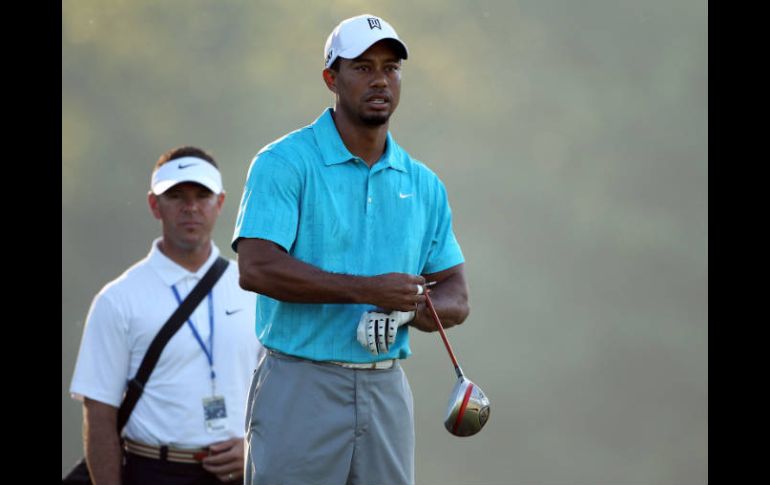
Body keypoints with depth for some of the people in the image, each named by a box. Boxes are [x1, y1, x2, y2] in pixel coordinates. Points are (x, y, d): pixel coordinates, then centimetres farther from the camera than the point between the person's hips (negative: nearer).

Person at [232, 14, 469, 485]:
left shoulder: (423, 184, 12)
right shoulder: (285, 163, -5)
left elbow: (456, 297, 14)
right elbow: (256, 268, -17)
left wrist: (410, 310, -10)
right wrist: (366, 290, -23)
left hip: (387, 393, 5)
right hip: (301, 388, -5)